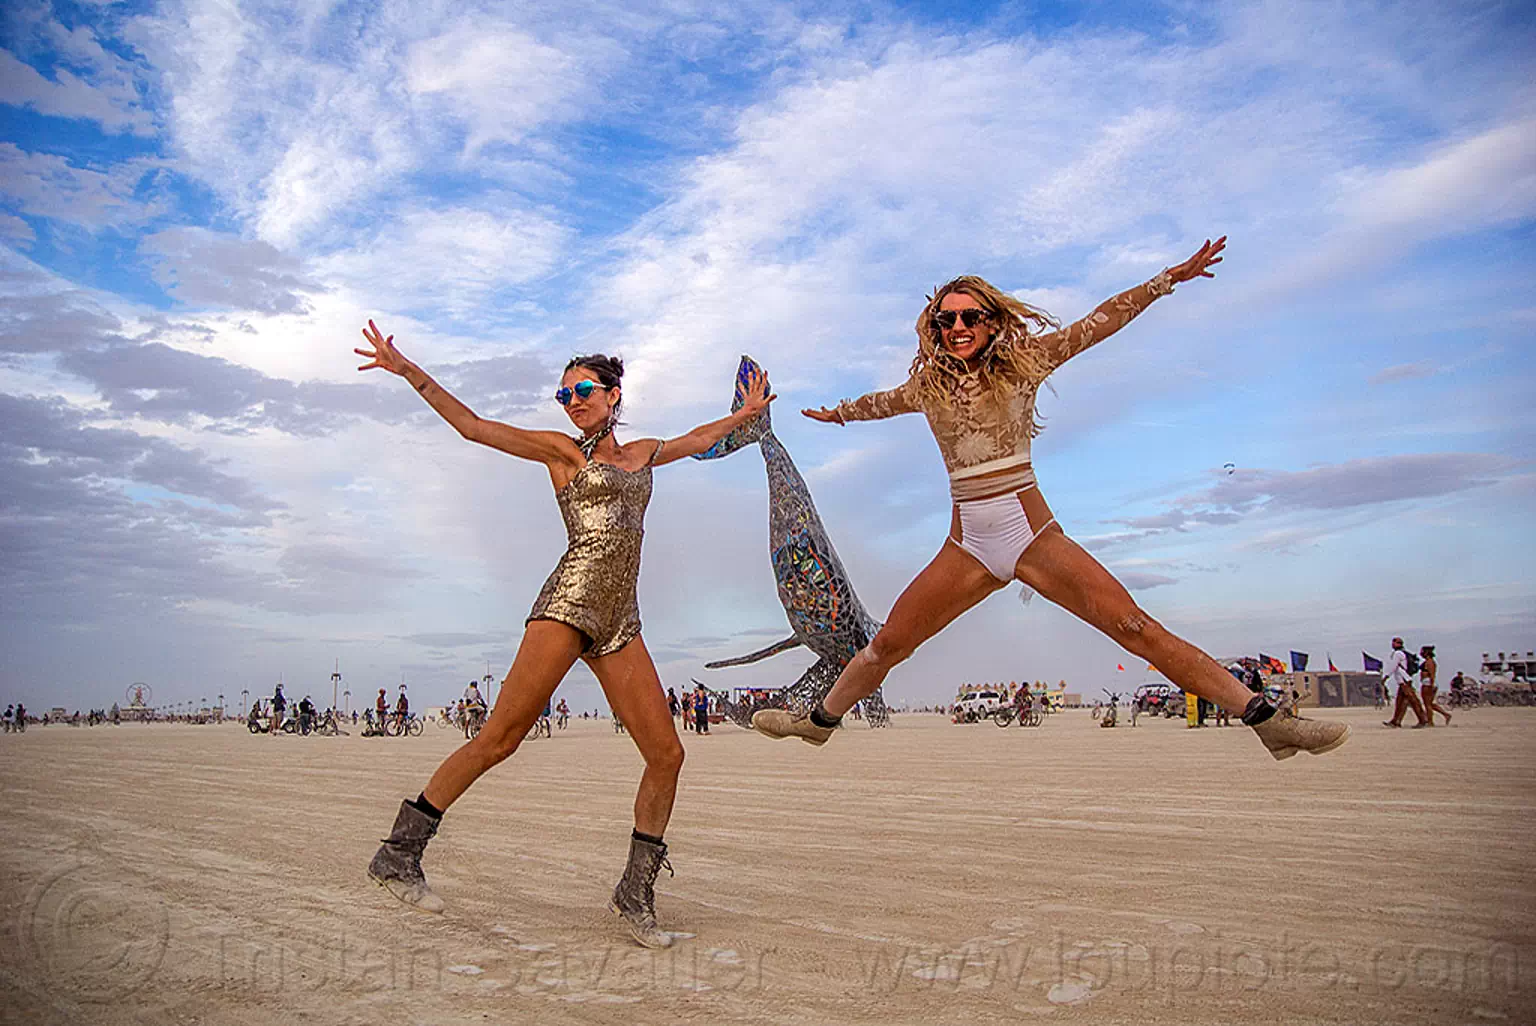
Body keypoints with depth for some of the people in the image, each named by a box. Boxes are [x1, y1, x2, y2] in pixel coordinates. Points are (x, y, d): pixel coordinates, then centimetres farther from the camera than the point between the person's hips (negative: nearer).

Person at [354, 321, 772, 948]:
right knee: (500, 737, -10)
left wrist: (746, 411, 52)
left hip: (620, 624, 5)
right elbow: (473, 426, 5)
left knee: (666, 754, -3)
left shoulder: (642, 453, 23)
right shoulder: (562, 450, 10)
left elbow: (697, 440, 41)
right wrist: (408, 372, -2)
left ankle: (635, 892, 9)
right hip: (569, 602, -5)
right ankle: (399, 852, 5)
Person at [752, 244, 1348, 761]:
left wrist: (1169, 278, 0)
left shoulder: (1021, 364, 1)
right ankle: (821, 719, 28)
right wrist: (838, 413, 48)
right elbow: (881, 402, 31)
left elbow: (1100, 322, 4)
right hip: (967, 548, 3)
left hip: (1035, 538, -3)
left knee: (1139, 631, -11)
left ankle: (1265, 719, -6)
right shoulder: (927, 386, 10)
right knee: (886, 646, 6)